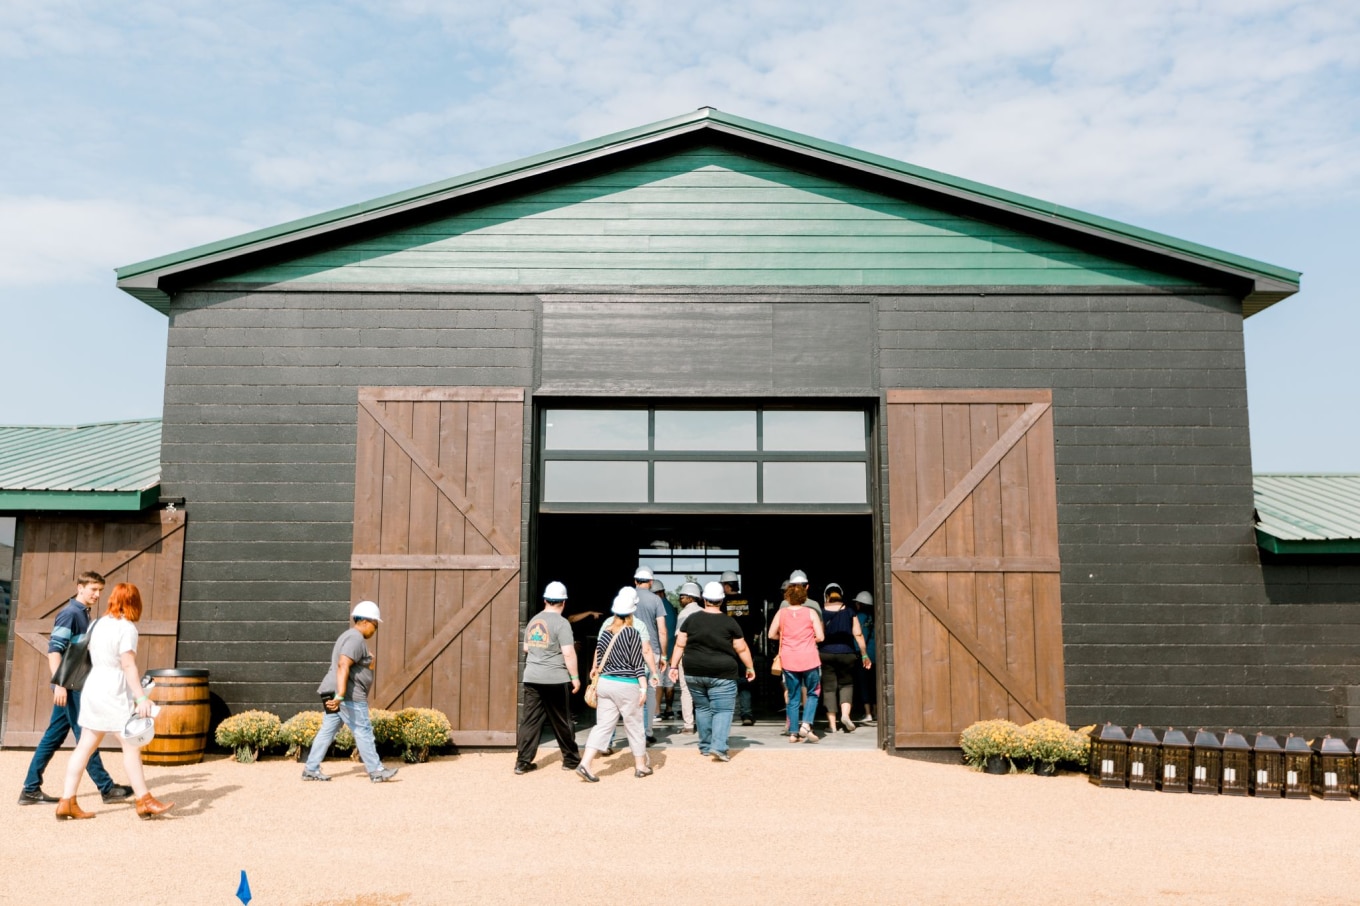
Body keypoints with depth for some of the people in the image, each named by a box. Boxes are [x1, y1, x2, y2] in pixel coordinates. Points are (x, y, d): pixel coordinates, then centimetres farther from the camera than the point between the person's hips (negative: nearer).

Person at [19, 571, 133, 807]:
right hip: (70, 685, -9)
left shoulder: (84, 614, 14)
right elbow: (54, 650, -20)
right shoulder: (70, 613, -13)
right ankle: (107, 788, 2)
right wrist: (60, 684, -26)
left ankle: (31, 790, 18)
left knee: (53, 737, 12)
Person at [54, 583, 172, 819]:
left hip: (93, 686, 8)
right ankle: (144, 801, 4)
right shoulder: (126, 627, -14)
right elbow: (128, 665, -20)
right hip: (113, 693, -8)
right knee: (132, 745, -1)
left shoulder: (98, 624, 10)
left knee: (85, 746, 11)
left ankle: (67, 802, 12)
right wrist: (141, 697, -23)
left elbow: (95, 658, 16)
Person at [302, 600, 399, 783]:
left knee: (327, 731, 11)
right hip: (350, 696, -10)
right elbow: (343, 666, -27)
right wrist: (341, 695, -34)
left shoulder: (348, 636, 19)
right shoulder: (356, 639, -15)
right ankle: (376, 771, 4)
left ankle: (311, 770, 13)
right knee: (363, 732, -3)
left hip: (337, 695, 10)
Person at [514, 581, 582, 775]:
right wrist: (575, 677, -7)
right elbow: (568, 653, -15)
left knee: (530, 720, 6)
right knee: (562, 722, 7)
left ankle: (522, 762, 4)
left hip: (531, 678, 5)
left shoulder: (533, 621, 11)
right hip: (556, 679, -5)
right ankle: (571, 760, 18)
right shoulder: (561, 623, -10)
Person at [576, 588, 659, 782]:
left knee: (603, 725, 6)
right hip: (627, 686, -5)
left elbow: (599, 658, 10)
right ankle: (641, 766, 21)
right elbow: (638, 663, -11)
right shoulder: (633, 633, -11)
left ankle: (585, 763, -6)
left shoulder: (606, 631, 4)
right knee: (634, 726, 9)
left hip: (604, 683, 5)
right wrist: (643, 687, -8)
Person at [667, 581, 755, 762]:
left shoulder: (692, 619, 1)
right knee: (722, 710, 0)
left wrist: (674, 666, 10)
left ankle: (705, 746, 22)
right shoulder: (729, 623, -5)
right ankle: (719, 746, -14)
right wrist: (750, 668, 11)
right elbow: (742, 649, -1)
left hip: (694, 673, 3)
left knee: (702, 708, 16)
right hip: (722, 674, -3)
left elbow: (680, 644, 3)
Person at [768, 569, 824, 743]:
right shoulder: (811, 613, -5)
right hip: (809, 659, -2)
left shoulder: (782, 613, 0)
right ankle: (806, 724, -4)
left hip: (789, 660, 2)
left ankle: (793, 732, 11)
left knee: (793, 697, 11)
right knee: (812, 693, 13)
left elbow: (772, 634, 4)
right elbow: (820, 636, -6)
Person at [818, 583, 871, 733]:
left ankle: (832, 724, 3)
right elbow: (858, 634, 0)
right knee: (846, 684, 14)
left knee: (829, 687, 4)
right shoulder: (849, 612, 2)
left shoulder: (821, 613, -1)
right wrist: (864, 654, 5)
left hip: (826, 653, -1)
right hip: (846, 653, 1)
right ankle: (845, 714, -8)